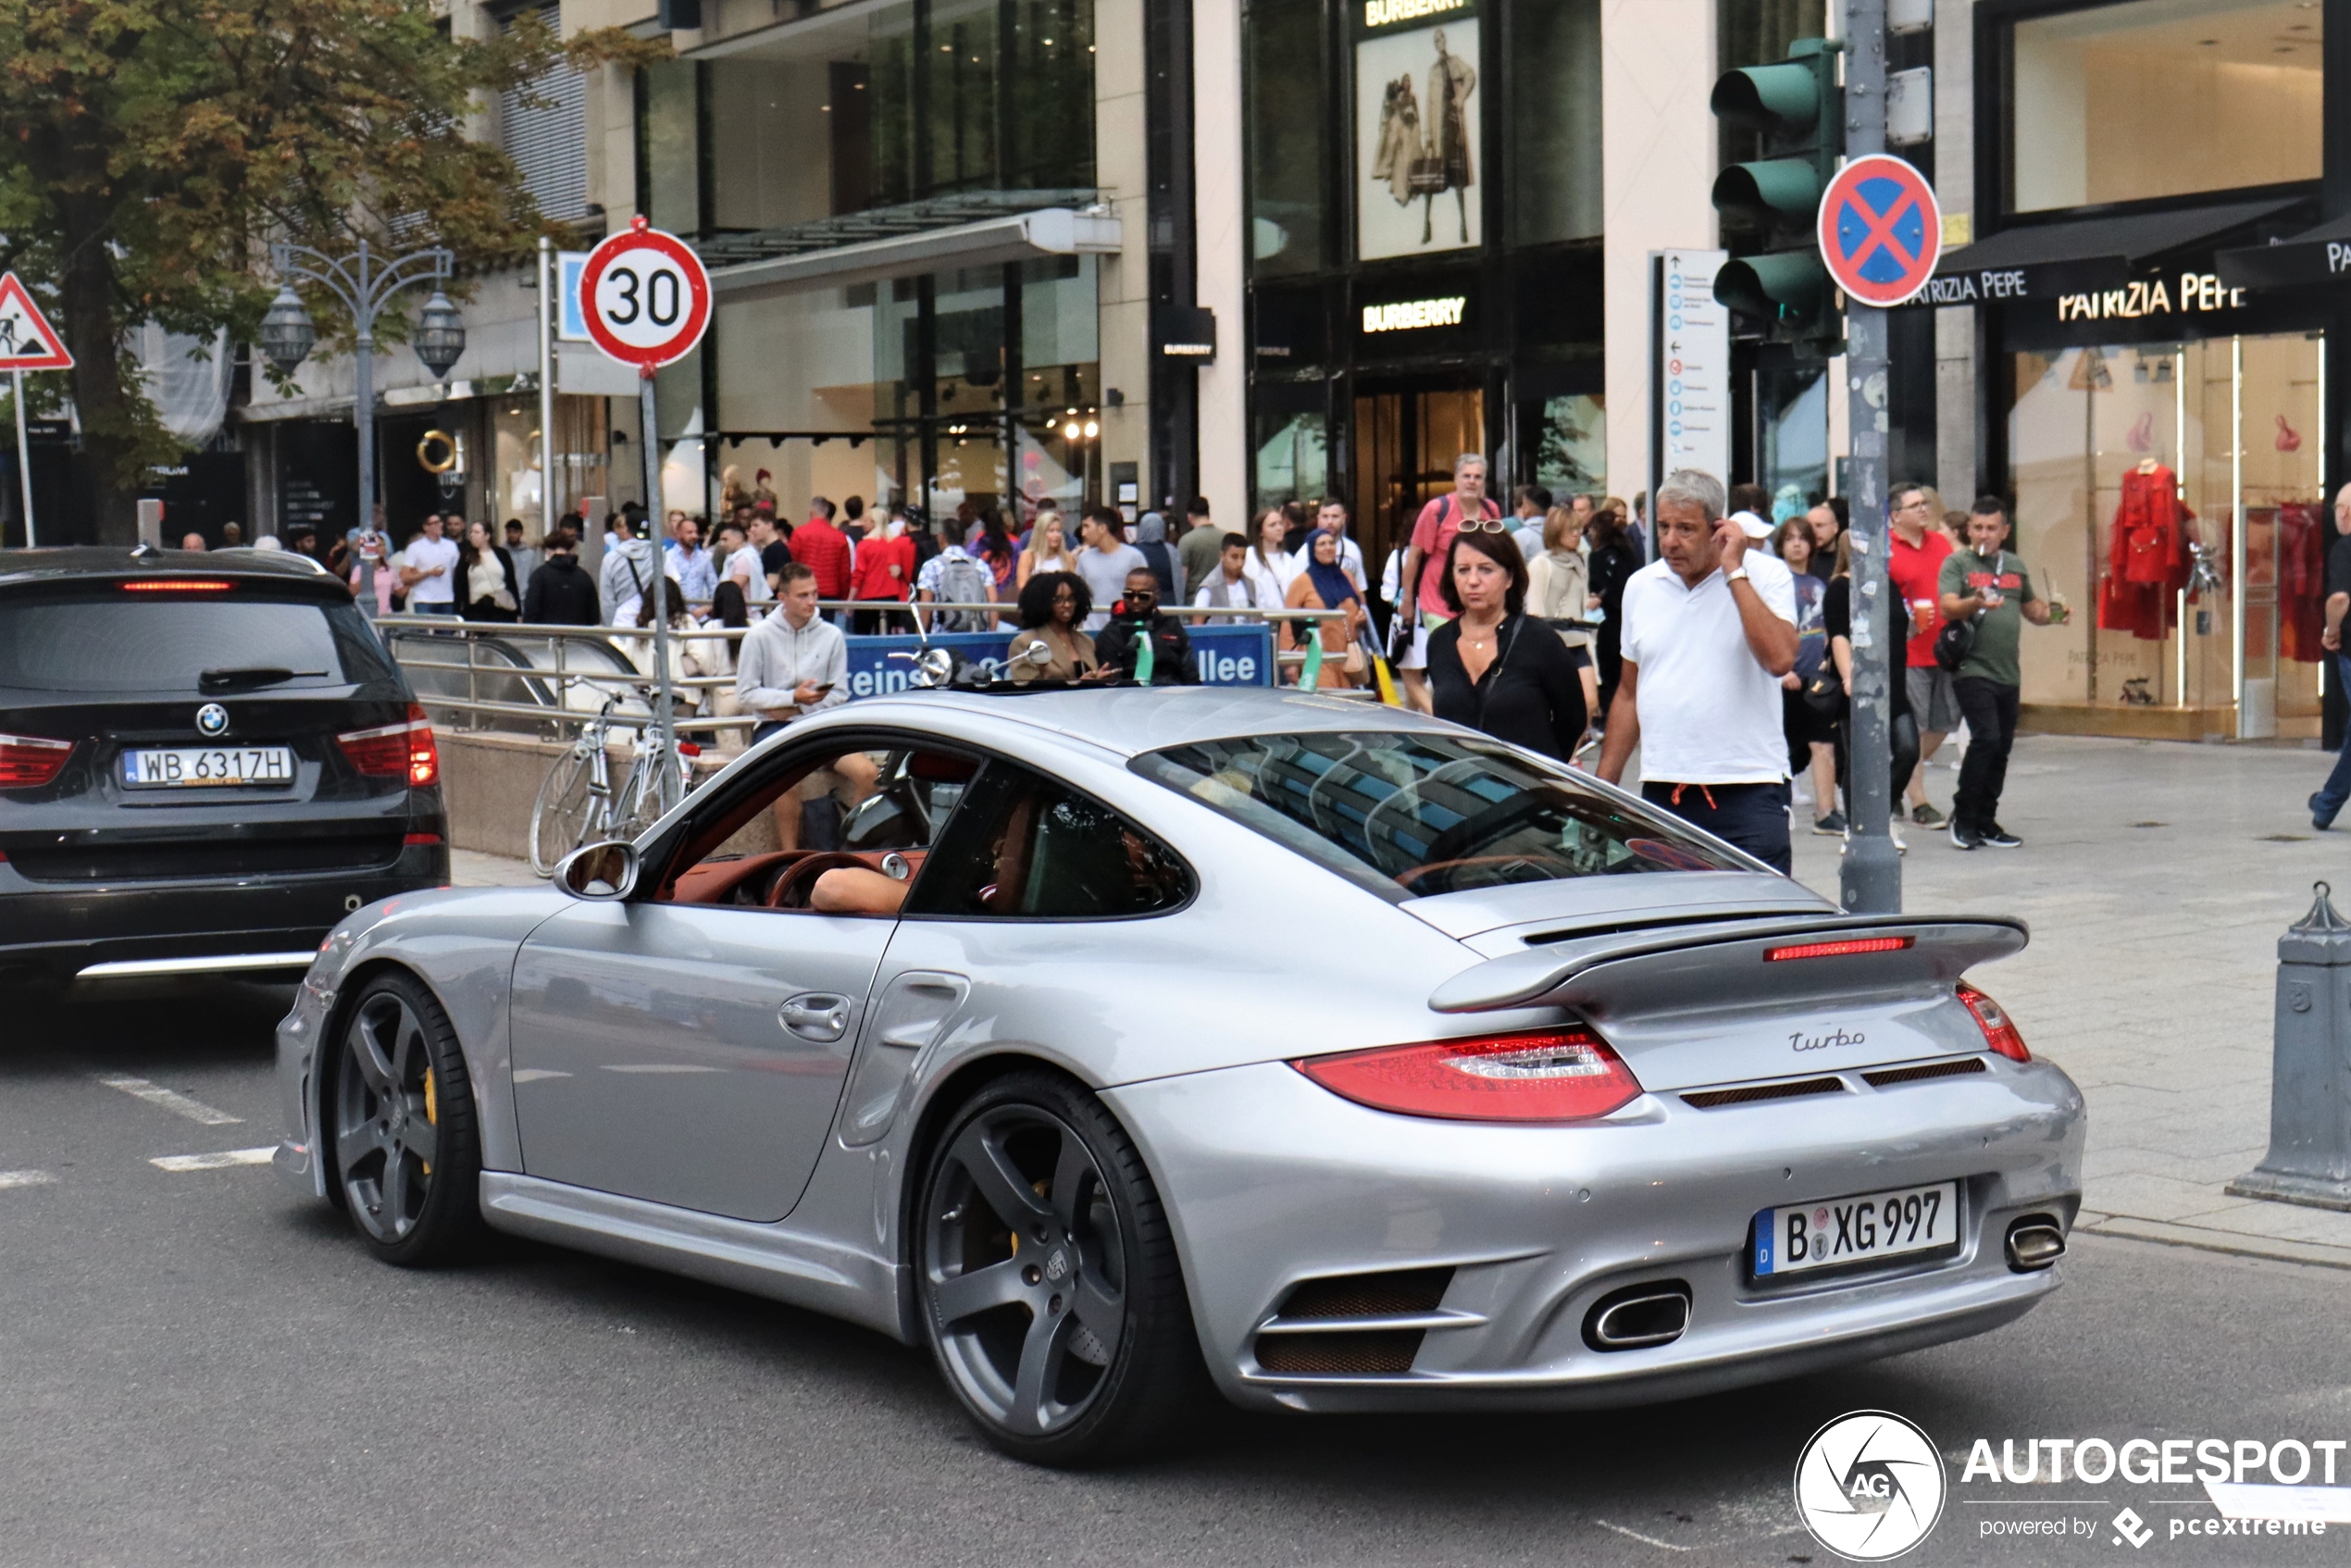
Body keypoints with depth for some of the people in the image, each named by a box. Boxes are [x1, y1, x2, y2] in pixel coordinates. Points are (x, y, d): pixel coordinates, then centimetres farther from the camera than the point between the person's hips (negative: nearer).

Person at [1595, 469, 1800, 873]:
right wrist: (1602, 788, 13)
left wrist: (1734, 571, -15)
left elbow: (1779, 659, -21)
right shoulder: (1640, 586, 10)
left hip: (1748, 793, -4)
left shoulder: (1767, 578, -3)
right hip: (1662, 792, 4)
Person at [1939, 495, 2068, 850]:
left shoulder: (2015, 566, 15)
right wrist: (1976, 602, -35)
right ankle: (1963, 817, -4)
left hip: (2008, 674, 6)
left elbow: (2032, 608, 26)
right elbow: (1948, 608, -16)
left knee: (2001, 749, 9)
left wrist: (2052, 614, 4)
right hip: (1972, 670, -6)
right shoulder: (1957, 564, -2)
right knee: (1986, 738, -18)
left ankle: (1986, 821, 18)